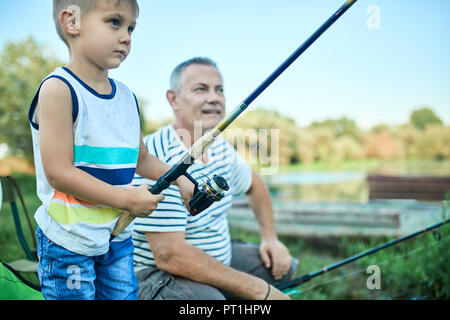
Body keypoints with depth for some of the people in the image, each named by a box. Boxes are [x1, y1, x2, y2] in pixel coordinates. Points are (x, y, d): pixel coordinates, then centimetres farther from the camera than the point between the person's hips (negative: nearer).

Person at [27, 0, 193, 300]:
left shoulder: (127, 97, 6)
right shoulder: (58, 89, -16)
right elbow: (58, 173, -21)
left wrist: (181, 179, 4)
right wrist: (128, 200, -19)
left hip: (118, 235, 7)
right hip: (68, 239, -6)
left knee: (125, 294, 15)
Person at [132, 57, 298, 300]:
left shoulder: (221, 148, 2)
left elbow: (254, 184, 23)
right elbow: (169, 256, -30)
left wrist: (270, 238, 9)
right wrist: (259, 290, -27)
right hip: (157, 277, -8)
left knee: (283, 267, 8)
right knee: (207, 297, -36)